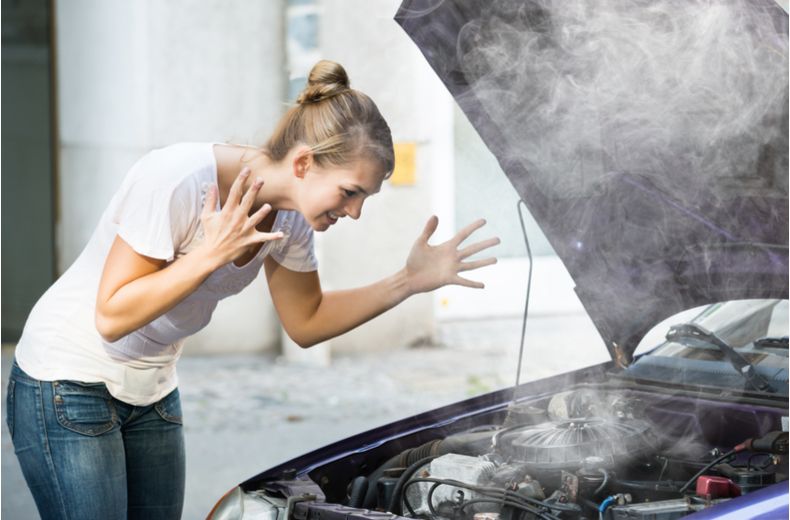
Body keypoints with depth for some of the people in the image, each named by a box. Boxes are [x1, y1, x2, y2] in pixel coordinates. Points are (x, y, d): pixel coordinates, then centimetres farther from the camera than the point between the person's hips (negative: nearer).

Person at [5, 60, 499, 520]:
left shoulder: (290, 217, -7)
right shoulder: (178, 180, -29)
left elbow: (306, 321, 7)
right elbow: (112, 317, -26)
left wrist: (408, 282, -4)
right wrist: (209, 253, -33)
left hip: (152, 394, 7)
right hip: (67, 386, -7)